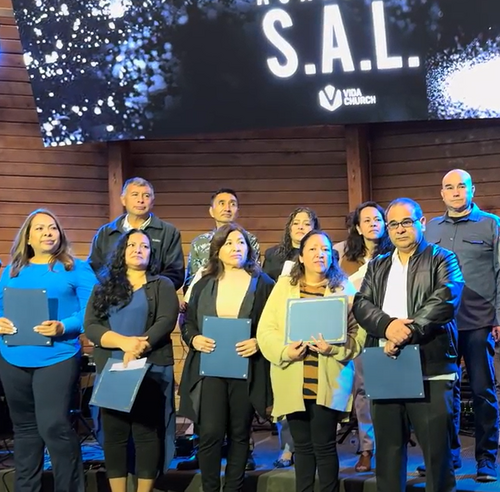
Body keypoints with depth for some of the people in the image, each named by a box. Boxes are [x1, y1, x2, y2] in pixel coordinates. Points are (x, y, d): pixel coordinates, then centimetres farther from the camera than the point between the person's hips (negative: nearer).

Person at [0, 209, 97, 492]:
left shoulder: (76, 268, 1)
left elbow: (91, 312, -6)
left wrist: (63, 327, -21)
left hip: (57, 359, -5)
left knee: (54, 426, -11)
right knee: (24, 427, 15)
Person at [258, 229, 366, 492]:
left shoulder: (344, 287, 5)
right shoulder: (284, 285, 7)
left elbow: (359, 332, 0)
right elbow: (265, 329, 2)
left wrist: (335, 349, -16)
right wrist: (284, 351, -15)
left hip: (328, 382, -2)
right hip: (293, 382, 2)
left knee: (324, 445, -2)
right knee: (302, 445, 12)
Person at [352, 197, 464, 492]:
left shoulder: (443, 260, 4)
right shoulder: (377, 266, 18)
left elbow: (444, 302, -11)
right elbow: (362, 305, 6)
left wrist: (406, 334, -20)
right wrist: (388, 324, -15)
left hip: (431, 370, -4)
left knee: (437, 451, 0)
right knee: (388, 451, 11)